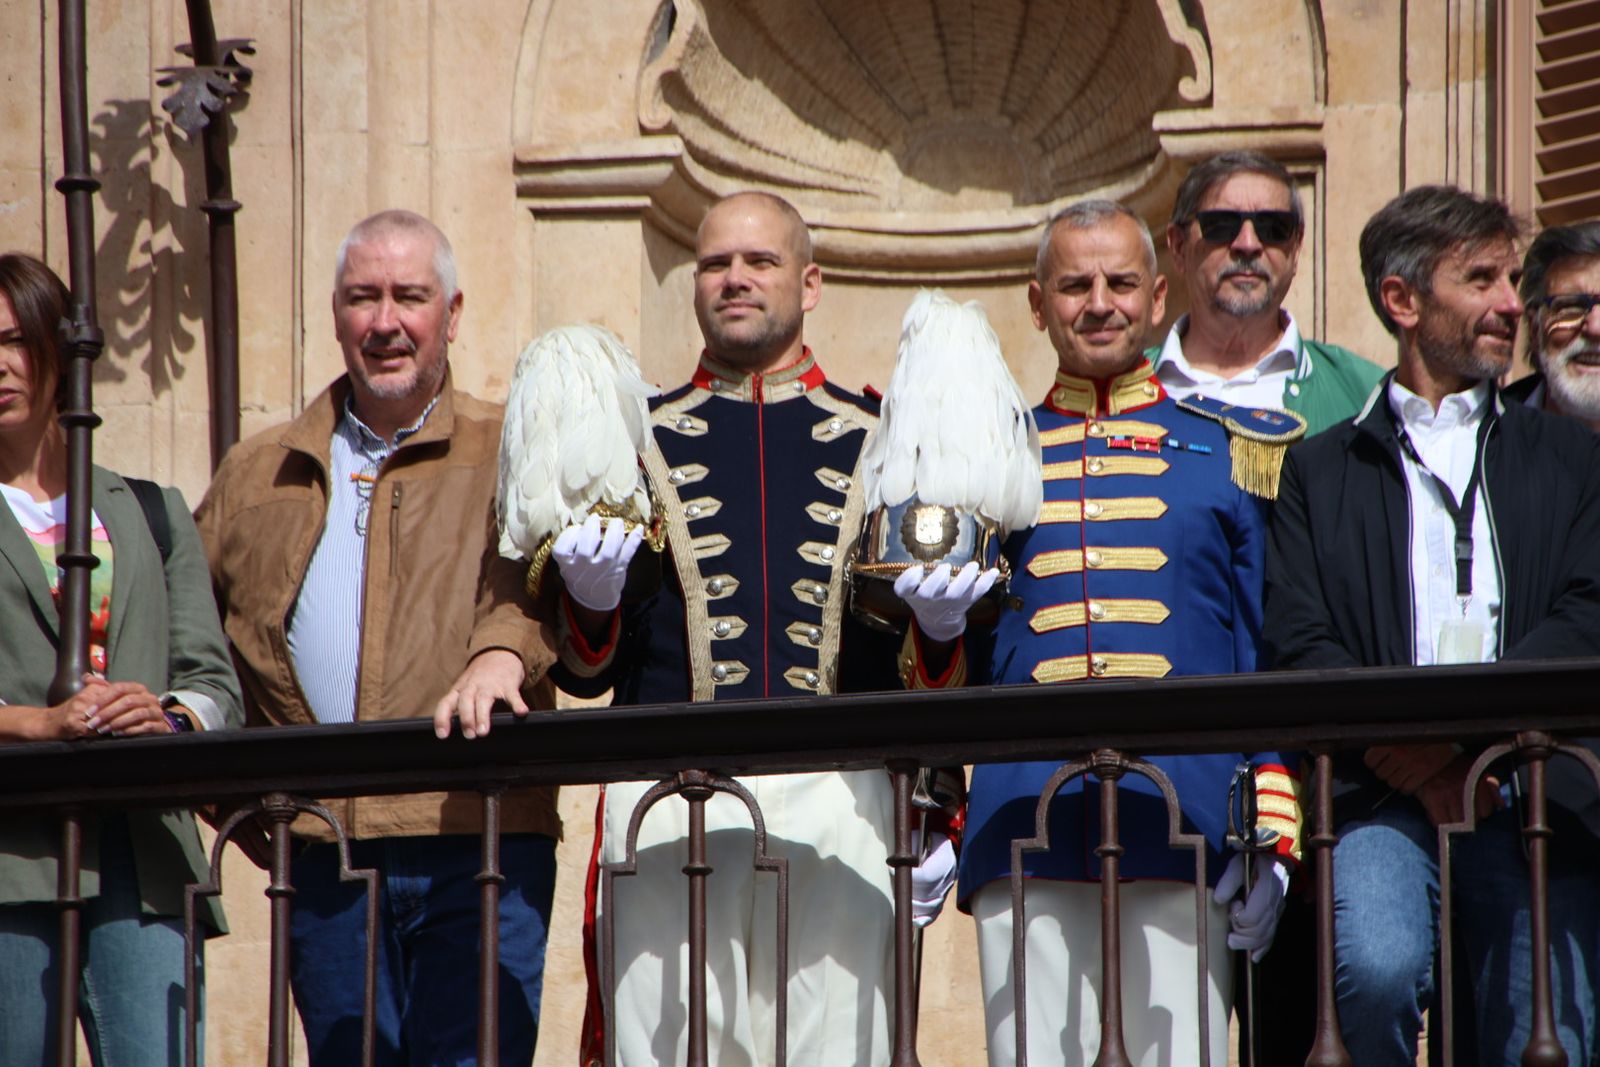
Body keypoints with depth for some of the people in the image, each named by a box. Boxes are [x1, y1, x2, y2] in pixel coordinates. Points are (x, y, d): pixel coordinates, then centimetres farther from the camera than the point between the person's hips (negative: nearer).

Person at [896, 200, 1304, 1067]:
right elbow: (946, 678, 19)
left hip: (1179, 831, -1)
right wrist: (939, 630, -5)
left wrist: (1274, 836, -2)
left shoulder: (1236, 451, 12)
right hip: (1027, 836, 1)